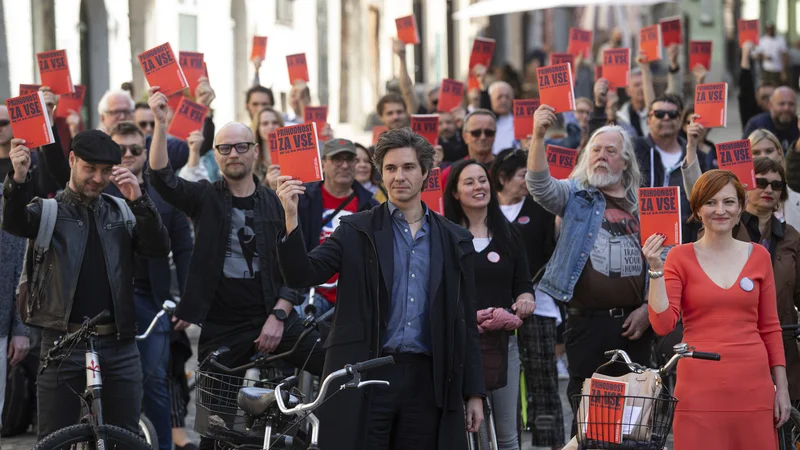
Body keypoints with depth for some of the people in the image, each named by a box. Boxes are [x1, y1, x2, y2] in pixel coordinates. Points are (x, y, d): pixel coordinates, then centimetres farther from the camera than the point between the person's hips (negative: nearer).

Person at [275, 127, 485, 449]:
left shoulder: (454, 241, 12)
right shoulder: (357, 231, 6)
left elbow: (465, 324, 12)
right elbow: (302, 275, -6)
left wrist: (474, 392, 8)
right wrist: (291, 217, -21)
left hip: (428, 382, 2)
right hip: (364, 379, -2)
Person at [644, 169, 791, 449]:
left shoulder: (758, 256, 8)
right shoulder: (681, 257, 2)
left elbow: (770, 328, 11)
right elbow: (662, 324, -5)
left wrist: (782, 387, 7)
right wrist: (656, 270, -13)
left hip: (753, 384, 2)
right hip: (700, 386, -2)